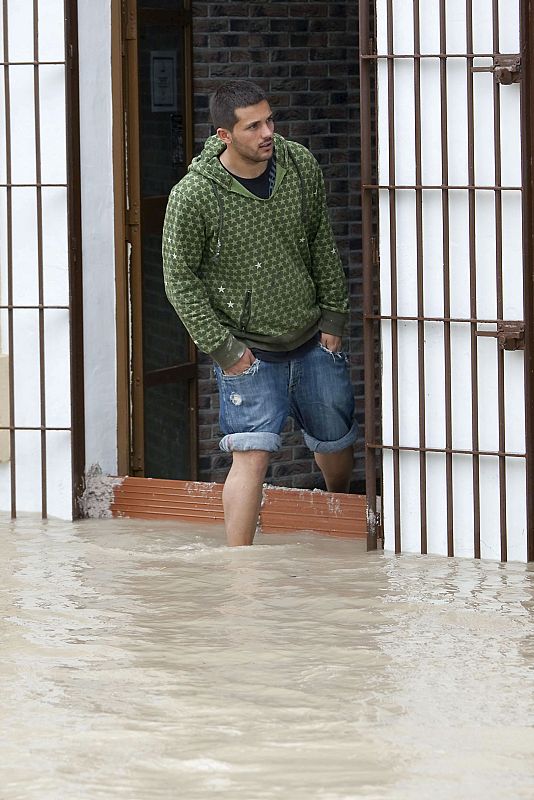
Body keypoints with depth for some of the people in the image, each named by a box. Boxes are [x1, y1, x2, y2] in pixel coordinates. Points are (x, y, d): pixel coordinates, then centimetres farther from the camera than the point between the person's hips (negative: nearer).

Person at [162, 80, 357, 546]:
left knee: (336, 443, 19)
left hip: (313, 339, 4)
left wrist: (333, 317, 6)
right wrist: (222, 348, -12)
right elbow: (180, 280, -10)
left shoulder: (301, 166, -7)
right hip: (248, 350, -4)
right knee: (252, 455, -15)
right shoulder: (193, 196, -20)